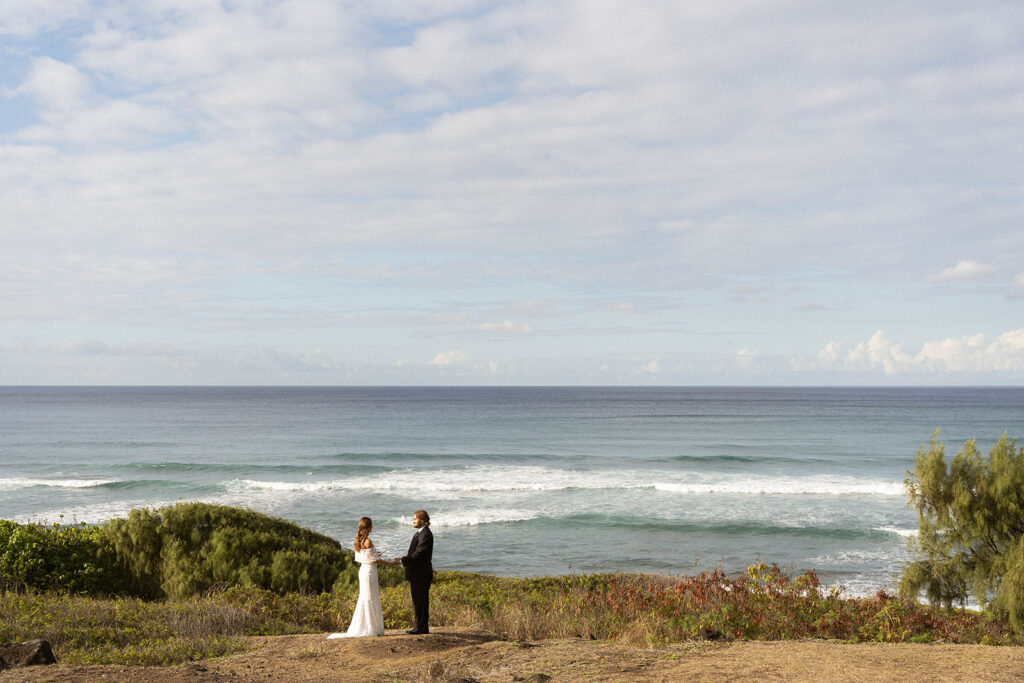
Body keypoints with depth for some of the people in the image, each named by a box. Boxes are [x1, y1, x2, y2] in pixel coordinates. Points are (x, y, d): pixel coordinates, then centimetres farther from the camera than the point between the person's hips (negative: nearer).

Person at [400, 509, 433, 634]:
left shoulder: (426, 535, -16)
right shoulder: (419, 533, 17)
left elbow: (418, 553, -22)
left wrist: (403, 560, -21)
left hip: (422, 575, -10)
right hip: (416, 575, 10)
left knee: (421, 601, -5)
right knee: (417, 601, 14)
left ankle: (422, 627, -1)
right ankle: (419, 626, 20)